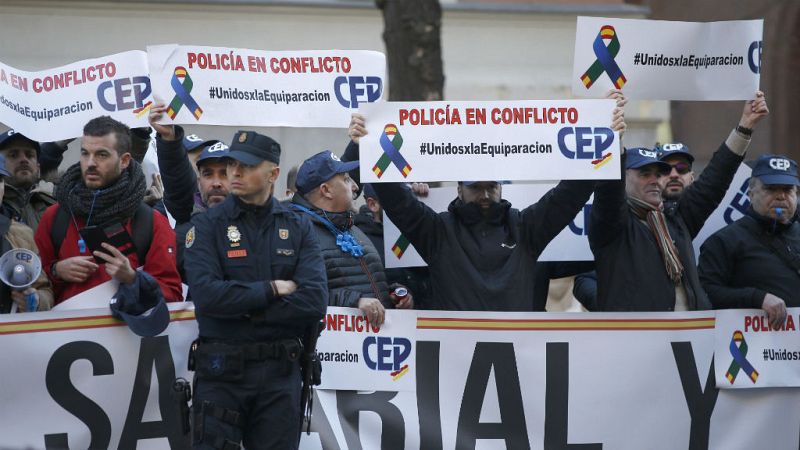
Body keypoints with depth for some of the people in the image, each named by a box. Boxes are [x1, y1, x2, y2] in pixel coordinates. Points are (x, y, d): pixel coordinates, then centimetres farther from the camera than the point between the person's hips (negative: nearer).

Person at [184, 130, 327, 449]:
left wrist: (244, 310, -12)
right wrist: (272, 289, -9)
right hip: (221, 372, -2)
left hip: (281, 374, 2)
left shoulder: (299, 228, 7)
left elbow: (314, 301, -8)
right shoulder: (209, 225, 1)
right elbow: (206, 294, -15)